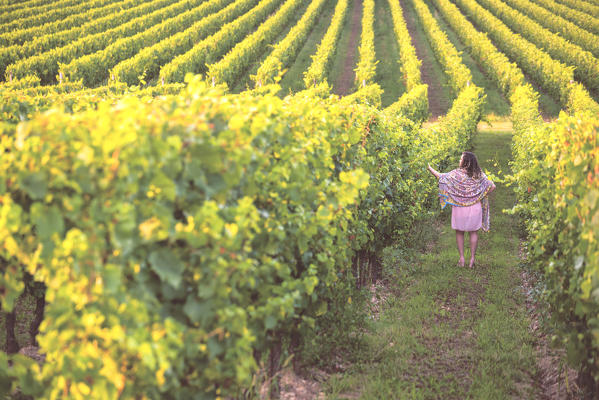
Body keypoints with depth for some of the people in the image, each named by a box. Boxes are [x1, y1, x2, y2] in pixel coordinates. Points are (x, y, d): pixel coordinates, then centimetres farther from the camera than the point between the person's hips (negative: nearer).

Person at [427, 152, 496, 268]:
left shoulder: (457, 174, -12)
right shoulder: (479, 175, -2)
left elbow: (441, 177, -8)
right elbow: (492, 186, -1)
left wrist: (430, 168, 6)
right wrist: (481, 196, 7)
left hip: (459, 207, -2)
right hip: (475, 207, 2)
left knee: (459, 232, 13)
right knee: (474, 233, 13)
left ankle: (462, 258, 11)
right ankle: (472, 259, 10)